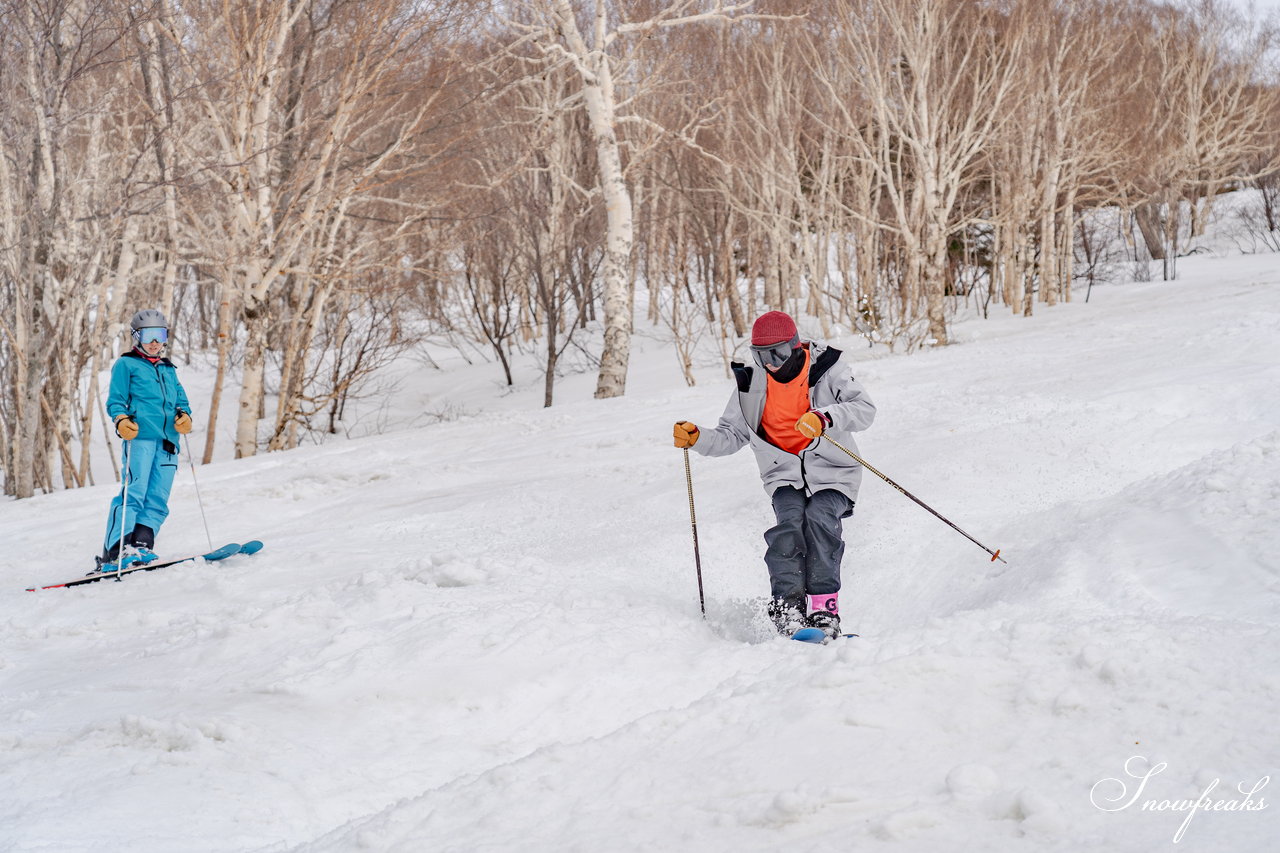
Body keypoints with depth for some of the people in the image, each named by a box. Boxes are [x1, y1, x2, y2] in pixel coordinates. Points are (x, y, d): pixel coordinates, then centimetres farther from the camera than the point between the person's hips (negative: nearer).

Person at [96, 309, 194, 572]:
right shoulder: (126, 364, 11)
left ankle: (141, 545, -5)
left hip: (168, 440, 6)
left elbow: (181, 399, 26)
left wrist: (184, 416, 3)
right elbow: (115, 400, 6)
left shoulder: (168, 368, 28)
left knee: (158, 499, -4)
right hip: (140, 435, -6)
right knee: (134, 493, -16)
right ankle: (114, 552, -20)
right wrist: (121, 420, -15)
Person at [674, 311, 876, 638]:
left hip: (831, 471, -2)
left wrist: (825, 417, -36)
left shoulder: (827, 369, -7)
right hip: (785, 474, 3)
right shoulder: (751, 385, 3)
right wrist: (696, 438, -11)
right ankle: (787, 606, -30)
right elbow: (731, 436, 9)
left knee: (819, 519, -27)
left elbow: (865, 409, -18)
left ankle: (824, 609, -27)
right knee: (790, 520, -25)